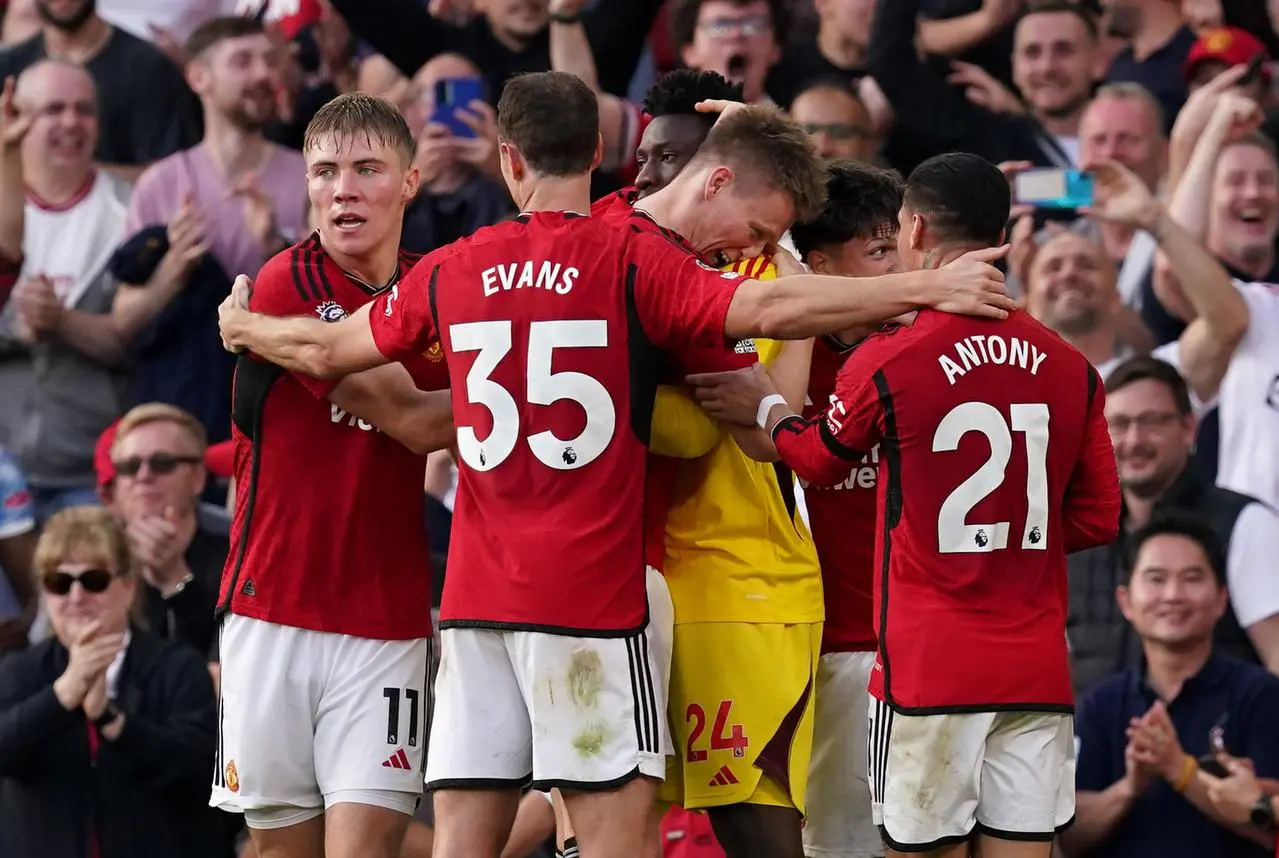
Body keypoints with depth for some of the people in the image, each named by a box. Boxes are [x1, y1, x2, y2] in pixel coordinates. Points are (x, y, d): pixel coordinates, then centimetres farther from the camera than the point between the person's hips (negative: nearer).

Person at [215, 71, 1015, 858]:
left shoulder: (453, 270, 9)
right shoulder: (635, 261, -5)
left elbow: (326, 350, 23)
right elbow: (768, 308, -20)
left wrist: (243, 329, 45)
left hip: (476, 595, 5)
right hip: (594, 592, -5)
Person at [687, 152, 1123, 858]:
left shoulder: (887, 362, -9)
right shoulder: (1071, 370, 2)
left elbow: (817, 459, 10)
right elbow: (1099, 519, 10)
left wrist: (763, 406, 27)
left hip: (928, 671, -3)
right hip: (1037, 671, 3)